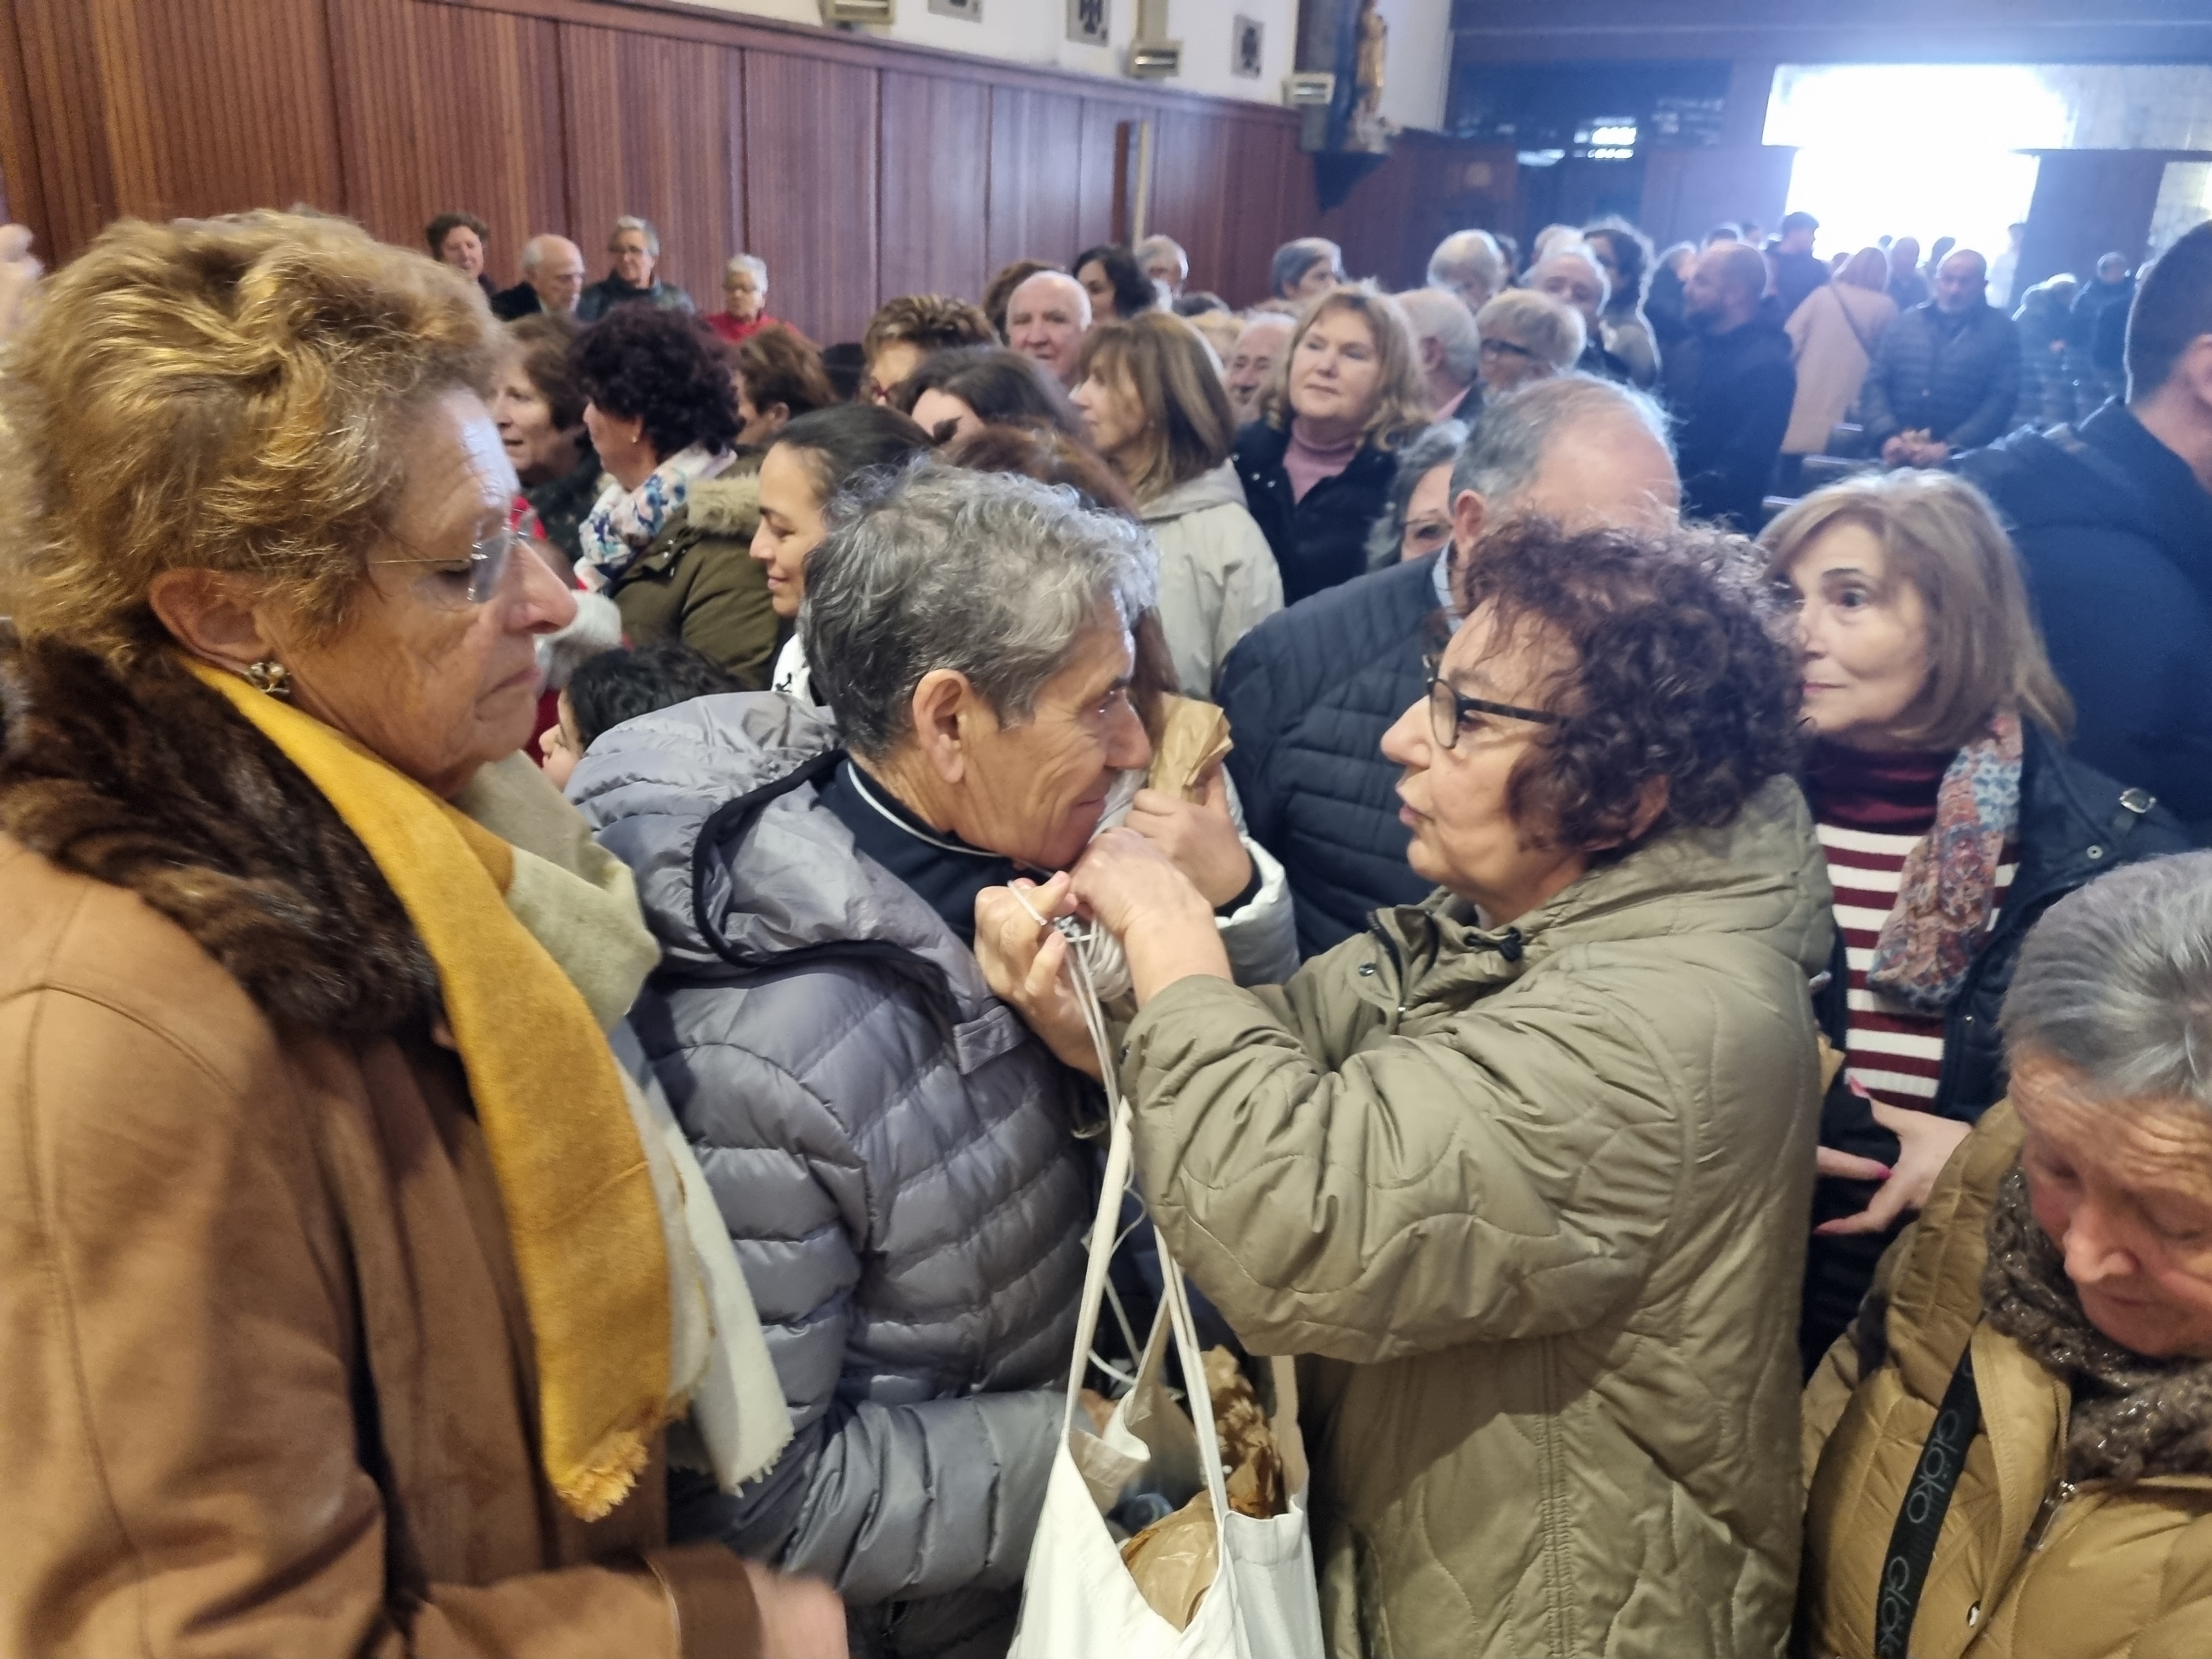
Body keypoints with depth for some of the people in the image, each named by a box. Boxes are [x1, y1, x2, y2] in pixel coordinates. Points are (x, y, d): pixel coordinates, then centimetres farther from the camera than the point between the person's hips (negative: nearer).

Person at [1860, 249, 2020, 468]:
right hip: (1894, 458, 2)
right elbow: (1875, 385, 6)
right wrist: (1887, 437, -10)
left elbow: (2001, 400, -3)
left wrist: (1950, 448, -16)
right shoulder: (1906, 322, 11)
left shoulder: (2001, 332, 5)